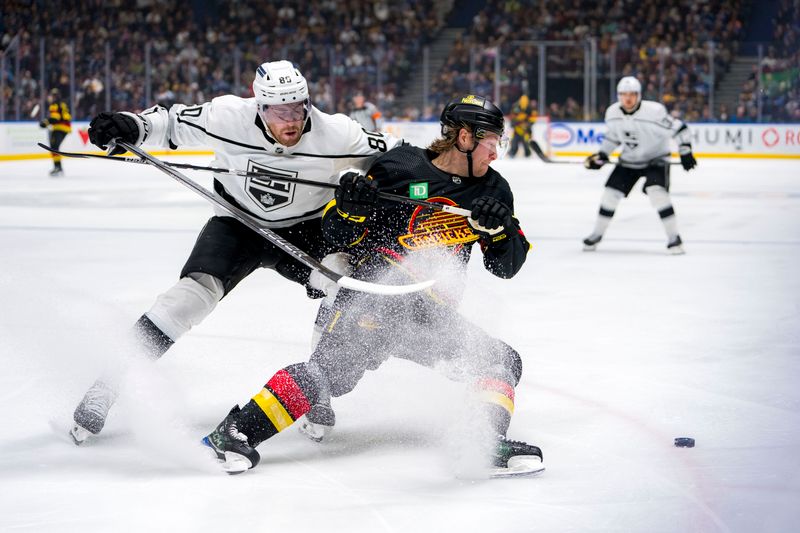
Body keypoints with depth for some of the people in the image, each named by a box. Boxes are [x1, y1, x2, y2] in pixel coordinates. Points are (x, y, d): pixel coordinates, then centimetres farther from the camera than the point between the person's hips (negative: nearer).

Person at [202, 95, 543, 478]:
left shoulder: (493, 190, 10)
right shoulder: (400, 166, -6)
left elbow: (507, 266, 10)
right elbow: (339, 234, -1)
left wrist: (501, 227, -9)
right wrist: (349, 207, -23)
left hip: (432, 316, 6)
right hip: (373, 296, -6)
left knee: (502, 363, -4)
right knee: (332, 371, -26)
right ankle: (237, 430, -28)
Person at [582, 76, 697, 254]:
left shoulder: (654, 111, -27)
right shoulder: (612, 113, -9)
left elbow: (678, 128, -19)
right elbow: (612, 137, 10)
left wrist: (685, 152, -23)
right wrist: (601, 156, 3)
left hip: (655, 159, -5)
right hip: (629, 160, 5)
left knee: (657, 192, -27)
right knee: (611, 192, 1)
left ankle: (674, 238, -19)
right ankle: (597, 234, 20)